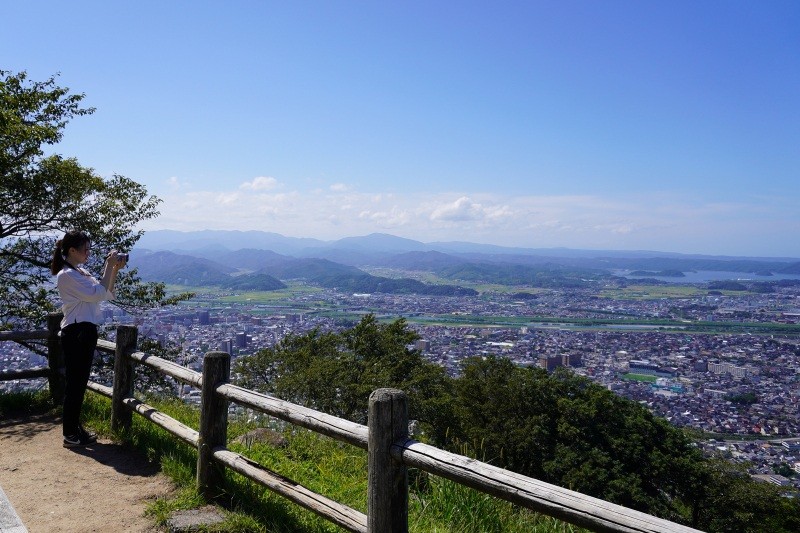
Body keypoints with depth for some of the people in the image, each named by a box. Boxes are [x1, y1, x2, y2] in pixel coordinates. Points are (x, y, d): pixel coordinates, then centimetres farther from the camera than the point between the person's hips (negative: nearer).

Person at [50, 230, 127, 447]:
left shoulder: (80, 272, 16)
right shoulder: (66, 275, -14)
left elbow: (108, 294, 15)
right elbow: (98, 293, -21)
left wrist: (115, 269, 4)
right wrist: (109, 266, -16)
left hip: (86, 331, 10)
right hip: (76, 332, -10)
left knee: (80, 382, 15)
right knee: (75, 383, -3)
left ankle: (75, 428, 25)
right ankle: (70, 435, 5)